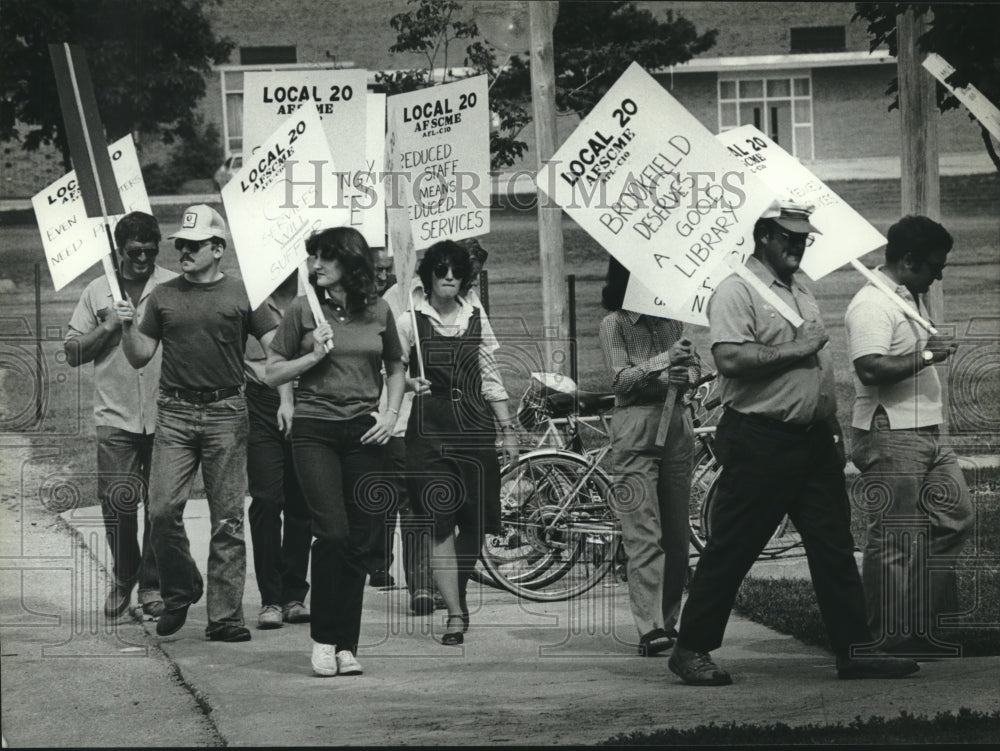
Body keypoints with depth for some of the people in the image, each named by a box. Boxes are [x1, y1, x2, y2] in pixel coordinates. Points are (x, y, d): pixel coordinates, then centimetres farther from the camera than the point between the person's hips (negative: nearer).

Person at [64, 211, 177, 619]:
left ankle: (153, 585, 14)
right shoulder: (98, 292, 9)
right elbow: (73, 353, 9)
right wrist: (107, 328, -5)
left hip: (165, 415, -1)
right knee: (118, 503, -4)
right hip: (116, 416, 1)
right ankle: (123, 581, 15)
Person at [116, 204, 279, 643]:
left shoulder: (241, 294, 3)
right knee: (162, 510, -8)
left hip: (226, 413, -2)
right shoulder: (164, 296, 10)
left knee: (227, 519, -1)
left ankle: (224, 616, 3)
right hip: (175, 413, 2)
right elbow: (139, 358, 13)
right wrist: (128, 327, -5)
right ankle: (179, 592, 15)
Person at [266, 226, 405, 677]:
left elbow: (395, 370, 22)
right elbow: (272, 374, 7)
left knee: (359, 543, 0)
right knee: (332, 533, -14)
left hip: (364, 434, 2)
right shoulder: (304, 311, 3)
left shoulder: (378, 313, 8)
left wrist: (391, 413, 6)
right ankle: (323, 640, -4)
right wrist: (314, 355, -7)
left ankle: (346, 645, 6)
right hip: (315, 431, -2)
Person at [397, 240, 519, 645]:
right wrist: (410, 383, -20)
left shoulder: (476, 320, 12)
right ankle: (455, 614, -13)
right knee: (440, 521, -11)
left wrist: (509, 429, 13)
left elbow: (491, 379, 15)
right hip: (429, 426, -3)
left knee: (475, 521, 3)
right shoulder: (410, 321, 1)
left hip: (474, 427, 3)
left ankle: (459, 597, 24)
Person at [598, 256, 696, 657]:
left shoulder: (672, 319, 13)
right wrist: (665, 361, -22)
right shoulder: (615, 323, 0)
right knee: (644, 533, -12)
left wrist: (680, 379, -10)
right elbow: (621, 380, -10)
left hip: (677, 427, 5)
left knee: (676, 533, 4)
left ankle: (668, 620, 13)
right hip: (635, 430, -5)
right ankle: (649, 628, -18)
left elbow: (688, 379, 13)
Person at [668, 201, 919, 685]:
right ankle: (691, 649, 5)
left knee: (834, 548, 5)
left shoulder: (801, 294, 20)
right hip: (759, 441, -8)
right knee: (731, 550, -3)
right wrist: (795, 350, -17)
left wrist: (832, 427, 19)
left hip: (813, 440, 8)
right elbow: (730, 359, -23)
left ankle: (854, 649, 7)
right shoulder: (737, 291, -8)